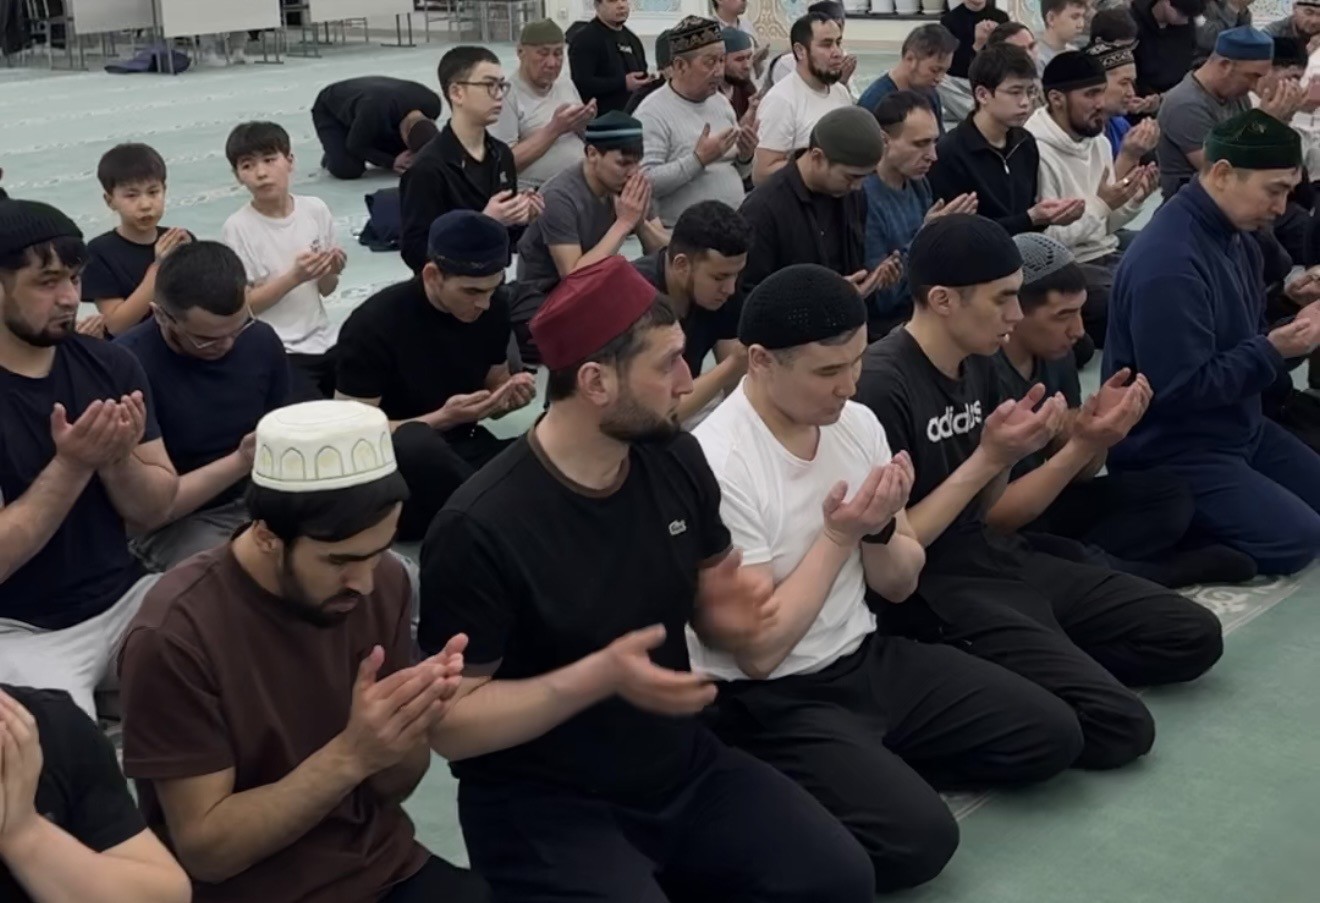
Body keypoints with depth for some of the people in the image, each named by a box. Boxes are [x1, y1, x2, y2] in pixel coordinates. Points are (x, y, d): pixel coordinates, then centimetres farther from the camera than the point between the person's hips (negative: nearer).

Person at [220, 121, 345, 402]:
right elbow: (242, 305, -10)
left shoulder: (316, 209, 2)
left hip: (323, 341, 5)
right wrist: (294, 277, -20)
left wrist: (331, 272, -11)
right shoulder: (237, 229, -11)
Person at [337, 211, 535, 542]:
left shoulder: (494, 310, -2)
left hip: (467, 448, 4)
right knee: (414, 443, -41)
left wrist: (509, 396, -11)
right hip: (398, 460, -4)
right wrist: (442, 418, -25)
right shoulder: (373, 324, -17)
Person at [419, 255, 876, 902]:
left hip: (683, 768, 6)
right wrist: (600, 675, -30)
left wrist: (728, 616, -13)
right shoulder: (480, 528, -22)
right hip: (543, 806, -6)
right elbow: (447, 722, -18)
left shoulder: (677, 461, -1)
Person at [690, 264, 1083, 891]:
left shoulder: (857, 422, -1)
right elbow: (758, 650, -21)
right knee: (918, 838, -25)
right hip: (771, 702, -7)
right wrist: (839, 536, -21)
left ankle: (880, 764, 11)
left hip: (867, 657, 8)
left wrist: (879, 529, -14)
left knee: (1053, 735, 2)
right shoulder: (717, 466, -23)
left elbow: (900, 587, 8)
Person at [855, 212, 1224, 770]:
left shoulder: (978, 365, 8)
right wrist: (988, 458, -19)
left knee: (1195, 637, 7)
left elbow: (988, 515, 12)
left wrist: (1084, 442, 0)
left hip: (1001, 561, 9)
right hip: (934, 592, -9)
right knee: (1120, 726, -19)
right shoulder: (881, 385, -19)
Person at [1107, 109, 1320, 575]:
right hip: (1172, 450, -10)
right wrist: (1273, 351, -22)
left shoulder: (1234, 235, 4)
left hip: (1239, 427, 10)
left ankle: (1195, 519, 16)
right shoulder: (1167, 262, -27)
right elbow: (1182, 389, -26)